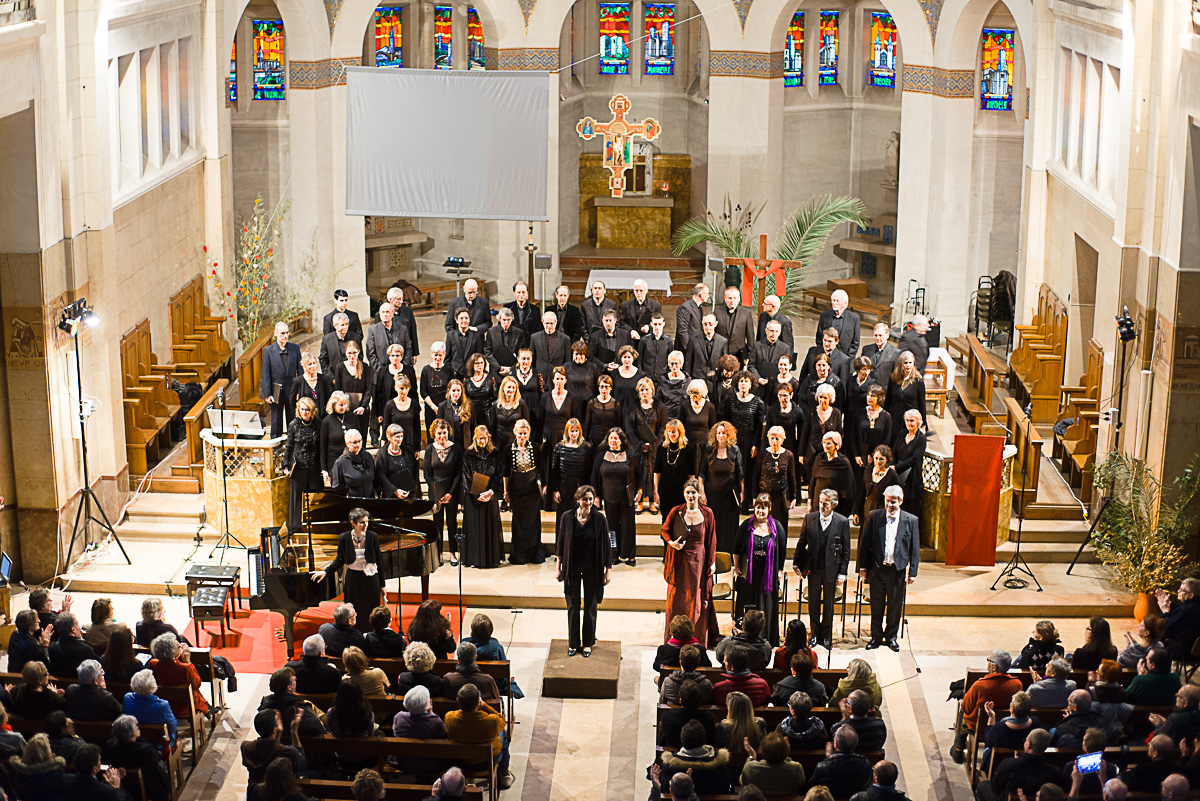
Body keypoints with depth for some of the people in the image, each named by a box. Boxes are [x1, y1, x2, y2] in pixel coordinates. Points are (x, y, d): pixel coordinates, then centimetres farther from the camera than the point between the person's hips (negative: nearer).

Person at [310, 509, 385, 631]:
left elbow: (379, 562, -1)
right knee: (352, 616, 7)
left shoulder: (373, 537, -10)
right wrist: (325, 572, -7)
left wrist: (382, 585, 2)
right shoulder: (344, 538, -8)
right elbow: (340, 560, 6)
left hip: (370, 580, -1)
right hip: (352, 581, 1)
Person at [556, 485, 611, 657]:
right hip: (572, 568, 1)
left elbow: (606, 545, -4)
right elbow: (560, 543, 2)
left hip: (592, 569, -1)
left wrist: (608, 569, -5)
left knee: (590, 606, 9)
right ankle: (573, 643, 21)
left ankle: (588, 643, 23)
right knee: (572, 606, 9)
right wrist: (558, 568, 2)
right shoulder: (567, 518, -6)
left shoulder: (599, 519, -9)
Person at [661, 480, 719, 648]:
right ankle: (674, 638, 16)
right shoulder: (676, 512, -4)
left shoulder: (707, 514, -2)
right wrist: (671, 542, -10)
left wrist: (712, 562, 3)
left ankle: (698, 638, 13)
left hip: (699, 561, 0)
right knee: (676, 597, 4)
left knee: (698, 599, 3)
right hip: (679, 561, 0)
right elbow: (664, 530, 9)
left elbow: (711, 540, 5)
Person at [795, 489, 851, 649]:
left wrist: (842, 573, -6)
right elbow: (802, 543, 6)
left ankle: (826, 636, 23)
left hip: (831, 569, -2)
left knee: (829, 604, 10)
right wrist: (796, 563, 2)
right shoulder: (809, 519, -1)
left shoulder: (842, 522, -7)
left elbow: (846, 550, -4)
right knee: (813, 603, 11)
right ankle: (815, 634, 26)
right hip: (813, 568, 2)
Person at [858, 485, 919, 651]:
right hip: (877, 569, 0)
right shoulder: (874, 517, -1)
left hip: (897, 569, 0)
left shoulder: (911, 520, -1)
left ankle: (891, 636, 25)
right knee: (877, 605, 8)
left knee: (895, 605, 9)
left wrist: (913, 572, 1)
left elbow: (914, 548, 3)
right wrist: (863, 566, 1)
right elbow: (865, 542, 4)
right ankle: (876, 637, 21)